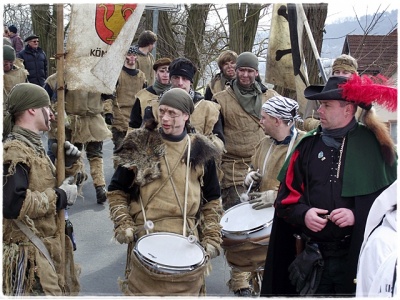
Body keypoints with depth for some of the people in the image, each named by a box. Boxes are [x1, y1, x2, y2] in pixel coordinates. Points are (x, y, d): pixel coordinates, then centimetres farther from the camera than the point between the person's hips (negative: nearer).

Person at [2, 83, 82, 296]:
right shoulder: (15, 151, -18)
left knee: (60, 292, 19)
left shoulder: (34, 147, 13)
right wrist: (60, 197, -21)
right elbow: (12, 204, -30)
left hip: (47, 246, 10)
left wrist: (68, 165, 1)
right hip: (29, 254, -10)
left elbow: (48, 188, 18)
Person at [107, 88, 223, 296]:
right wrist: (123, 224, -8)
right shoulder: (139, 146, -1)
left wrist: (212, 237, 2)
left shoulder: (202, 151, 3)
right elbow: (117, 190, 4)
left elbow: (212, 200, 9)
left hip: (188, 238, 2)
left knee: (187, 290, 11)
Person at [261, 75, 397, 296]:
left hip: (359, 253, -2)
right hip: (313, 256, 3)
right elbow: (287, 193, 9)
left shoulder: (375, 145, -2)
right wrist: (303, 213, -10)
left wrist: (357, 216, -15)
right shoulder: (309, 144, 8)